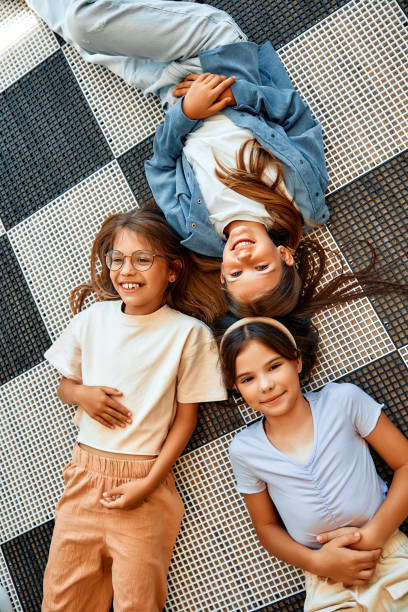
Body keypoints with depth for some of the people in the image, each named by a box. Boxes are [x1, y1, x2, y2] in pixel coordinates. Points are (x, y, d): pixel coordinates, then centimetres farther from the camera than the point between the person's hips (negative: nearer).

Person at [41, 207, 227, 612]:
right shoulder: (92, 319, 2)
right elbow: (63, 386, 15)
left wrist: (148, 484, -11)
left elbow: (186, 416, -5)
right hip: (86, 472, 4)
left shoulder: (188, 333, -8)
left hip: (144, 477, -3)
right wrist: (82, 393, -9)